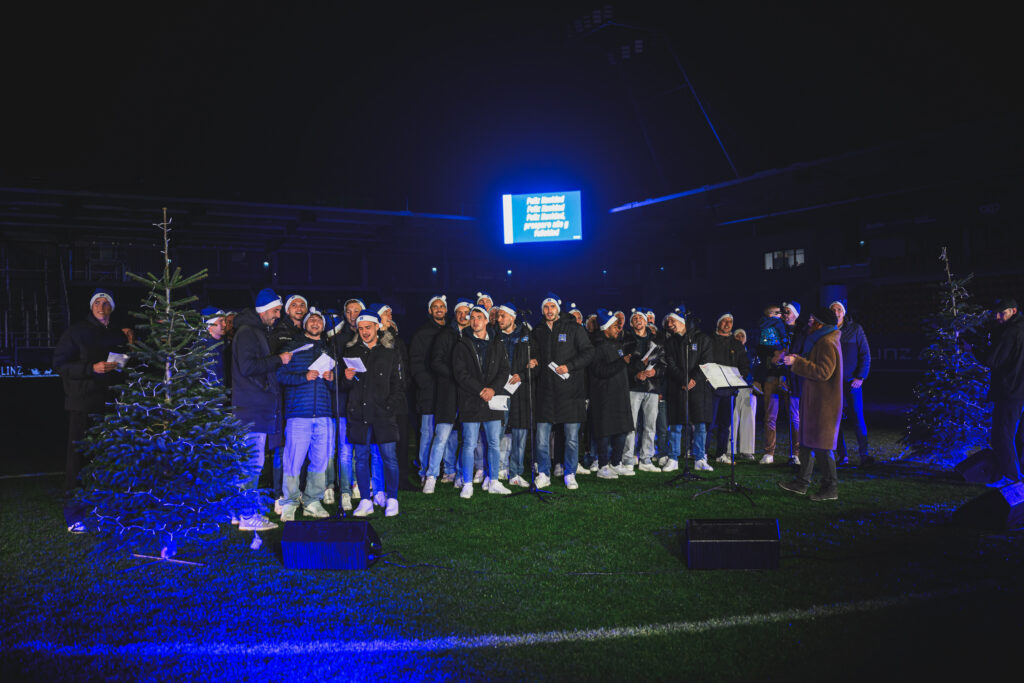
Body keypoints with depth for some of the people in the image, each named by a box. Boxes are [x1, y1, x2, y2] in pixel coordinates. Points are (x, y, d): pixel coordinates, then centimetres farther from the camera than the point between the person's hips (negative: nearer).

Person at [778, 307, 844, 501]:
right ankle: (802, 483, 20)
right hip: (814, 401, 11)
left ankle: (831, 488, 3)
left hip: (823, 403, -11)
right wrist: (795, 360, 14)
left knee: (821, 445, -5)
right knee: (807, 441, 13)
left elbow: (823, 372, -25)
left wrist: (797, 362, -21)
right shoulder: (821, 341, 17)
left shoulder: (827, 343, -16)